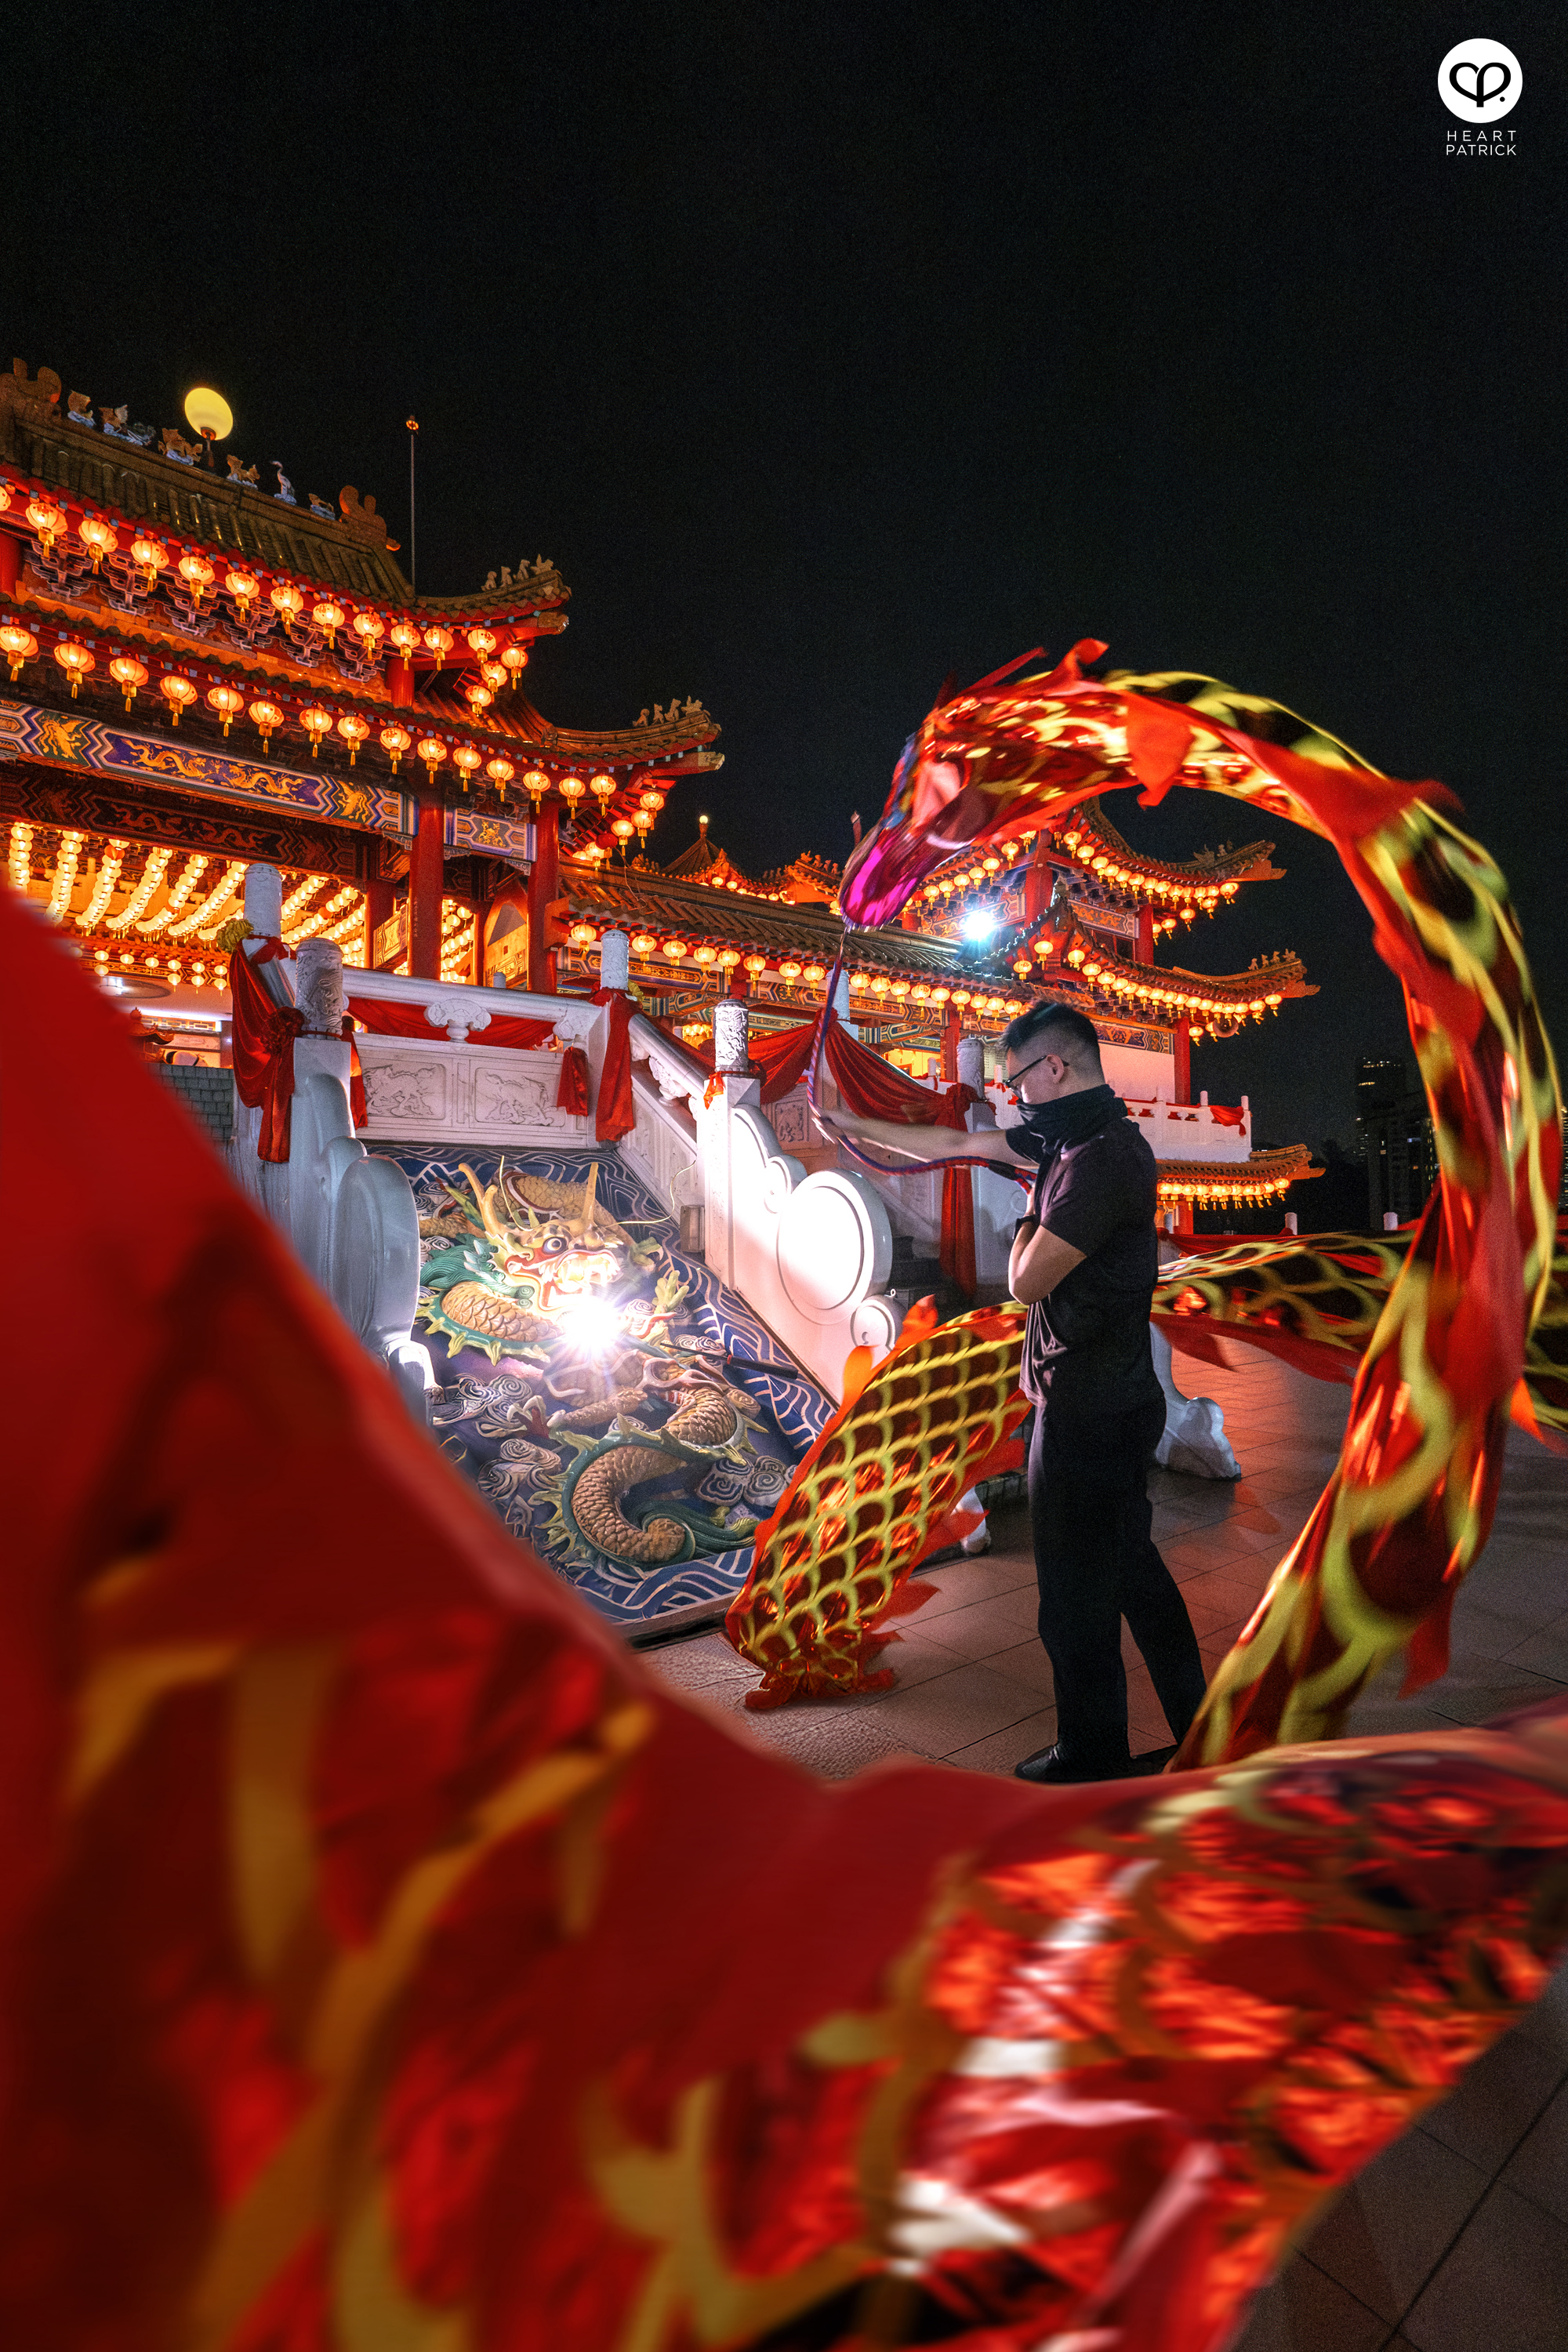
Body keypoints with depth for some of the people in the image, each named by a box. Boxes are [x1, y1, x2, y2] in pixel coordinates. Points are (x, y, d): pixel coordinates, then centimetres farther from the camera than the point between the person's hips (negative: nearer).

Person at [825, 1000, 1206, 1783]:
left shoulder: (1101, 1158, -23)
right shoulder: (1071, 1138, 7)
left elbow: (1027, 1280, -21)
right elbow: (955, 1144, 15)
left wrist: (1030, 1212, -3)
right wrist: (860, 1126, 21)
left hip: (1086, 1415, -10)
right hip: (1120, 1400, 10)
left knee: (1076, 1596, 9)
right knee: (1130, 1568, 23)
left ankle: (1094, 1759, 29)